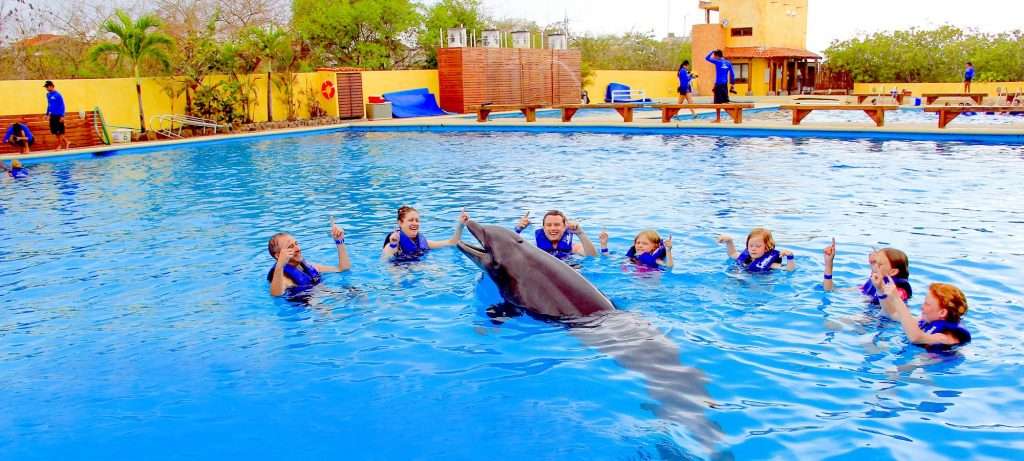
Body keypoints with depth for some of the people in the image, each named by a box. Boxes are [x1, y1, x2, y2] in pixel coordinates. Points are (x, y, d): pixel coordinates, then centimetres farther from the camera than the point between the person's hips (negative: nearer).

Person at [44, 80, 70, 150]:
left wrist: (62, 116, -16)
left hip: (58, 116, -7)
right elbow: (49, 105, 19)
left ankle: (60, 145, 10)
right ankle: (66, 142, 20)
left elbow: (62, 105, -13)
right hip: (52, 116, 7)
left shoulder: (57, 95, -13)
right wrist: (47, 113, 16)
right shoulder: (48, 95, 8)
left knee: (59, 131, 0)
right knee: (54, 131, 8)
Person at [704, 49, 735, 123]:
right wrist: (732, 85, 16)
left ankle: (718, 119, 0)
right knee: (726, 101, 10)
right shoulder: (728, 63, 9)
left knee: (718, 102, -2)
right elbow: (732, 75, 10)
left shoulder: (717, 62, -7)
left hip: (718, 84, -6)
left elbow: (707, 58, 0)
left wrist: (712, 51, 13)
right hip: (725, 84, 6)